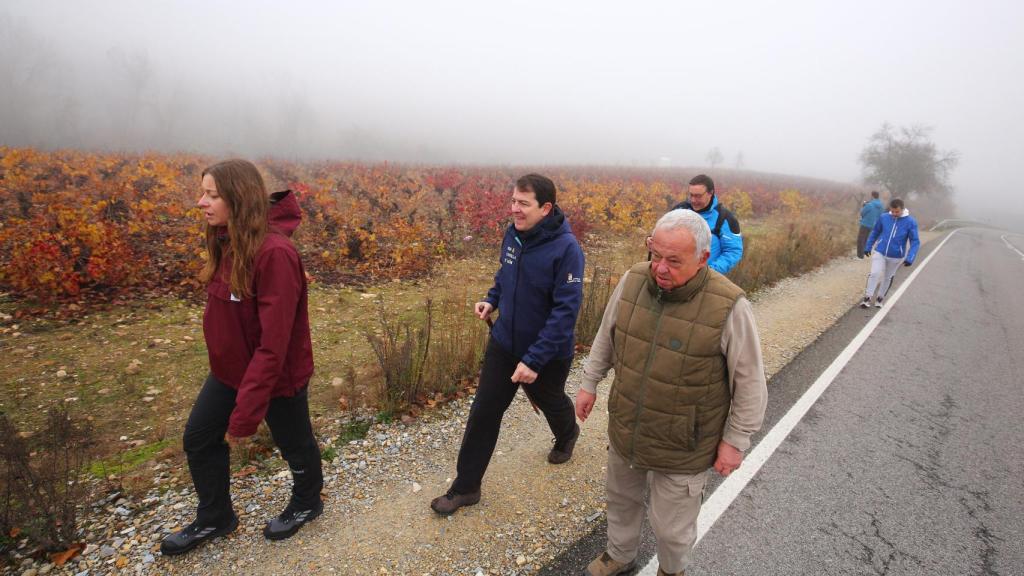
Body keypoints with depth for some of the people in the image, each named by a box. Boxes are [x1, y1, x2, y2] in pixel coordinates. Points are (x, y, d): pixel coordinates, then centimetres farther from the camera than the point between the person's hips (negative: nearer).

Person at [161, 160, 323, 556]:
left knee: (295, 444, 17)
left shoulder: (274, 253, -31)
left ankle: (307, 503, 47)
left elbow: (274, 343, -31)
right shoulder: (228, 242, -4)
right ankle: (214, 518, 42)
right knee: (199, 438, 18)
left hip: (277, 375, -8)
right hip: (230, 369, 8)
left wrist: (244, 415, -26)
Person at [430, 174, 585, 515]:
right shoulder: (514, 234, -6)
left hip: (546, 353, -4)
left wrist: (534, 360, -30)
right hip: (504, 343, 5)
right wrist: (492, 299, -4)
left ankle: (566, 436, 60)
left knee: (550, 402, 24)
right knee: (484, 412, 6)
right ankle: (466, 487, 22)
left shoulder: (566, 248, -26)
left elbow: (566, 310, -28)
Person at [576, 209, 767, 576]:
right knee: (621, 499, 27)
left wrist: (736, 441, -8)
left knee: (671, 525, 16)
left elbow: (750, 384, -13)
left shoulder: (728, 306, -26)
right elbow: (607, 336, 5)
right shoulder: (633, 280, -13)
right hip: (625, 430, 5)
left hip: (683, 447, -4)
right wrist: (589, 383, 12)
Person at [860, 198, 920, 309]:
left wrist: (910, 258, -21)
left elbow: (915, 241, -10)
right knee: (875, 274, -13)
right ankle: (867, 298, -3)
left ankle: (879, 299, 28)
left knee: (888, 278, 13)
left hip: (896, 256, 0)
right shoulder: (883, 217, -9)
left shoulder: (910, 222, -13)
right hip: (879, 252, 0)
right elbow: (875, 232, 7)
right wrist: (868, 247, 10)